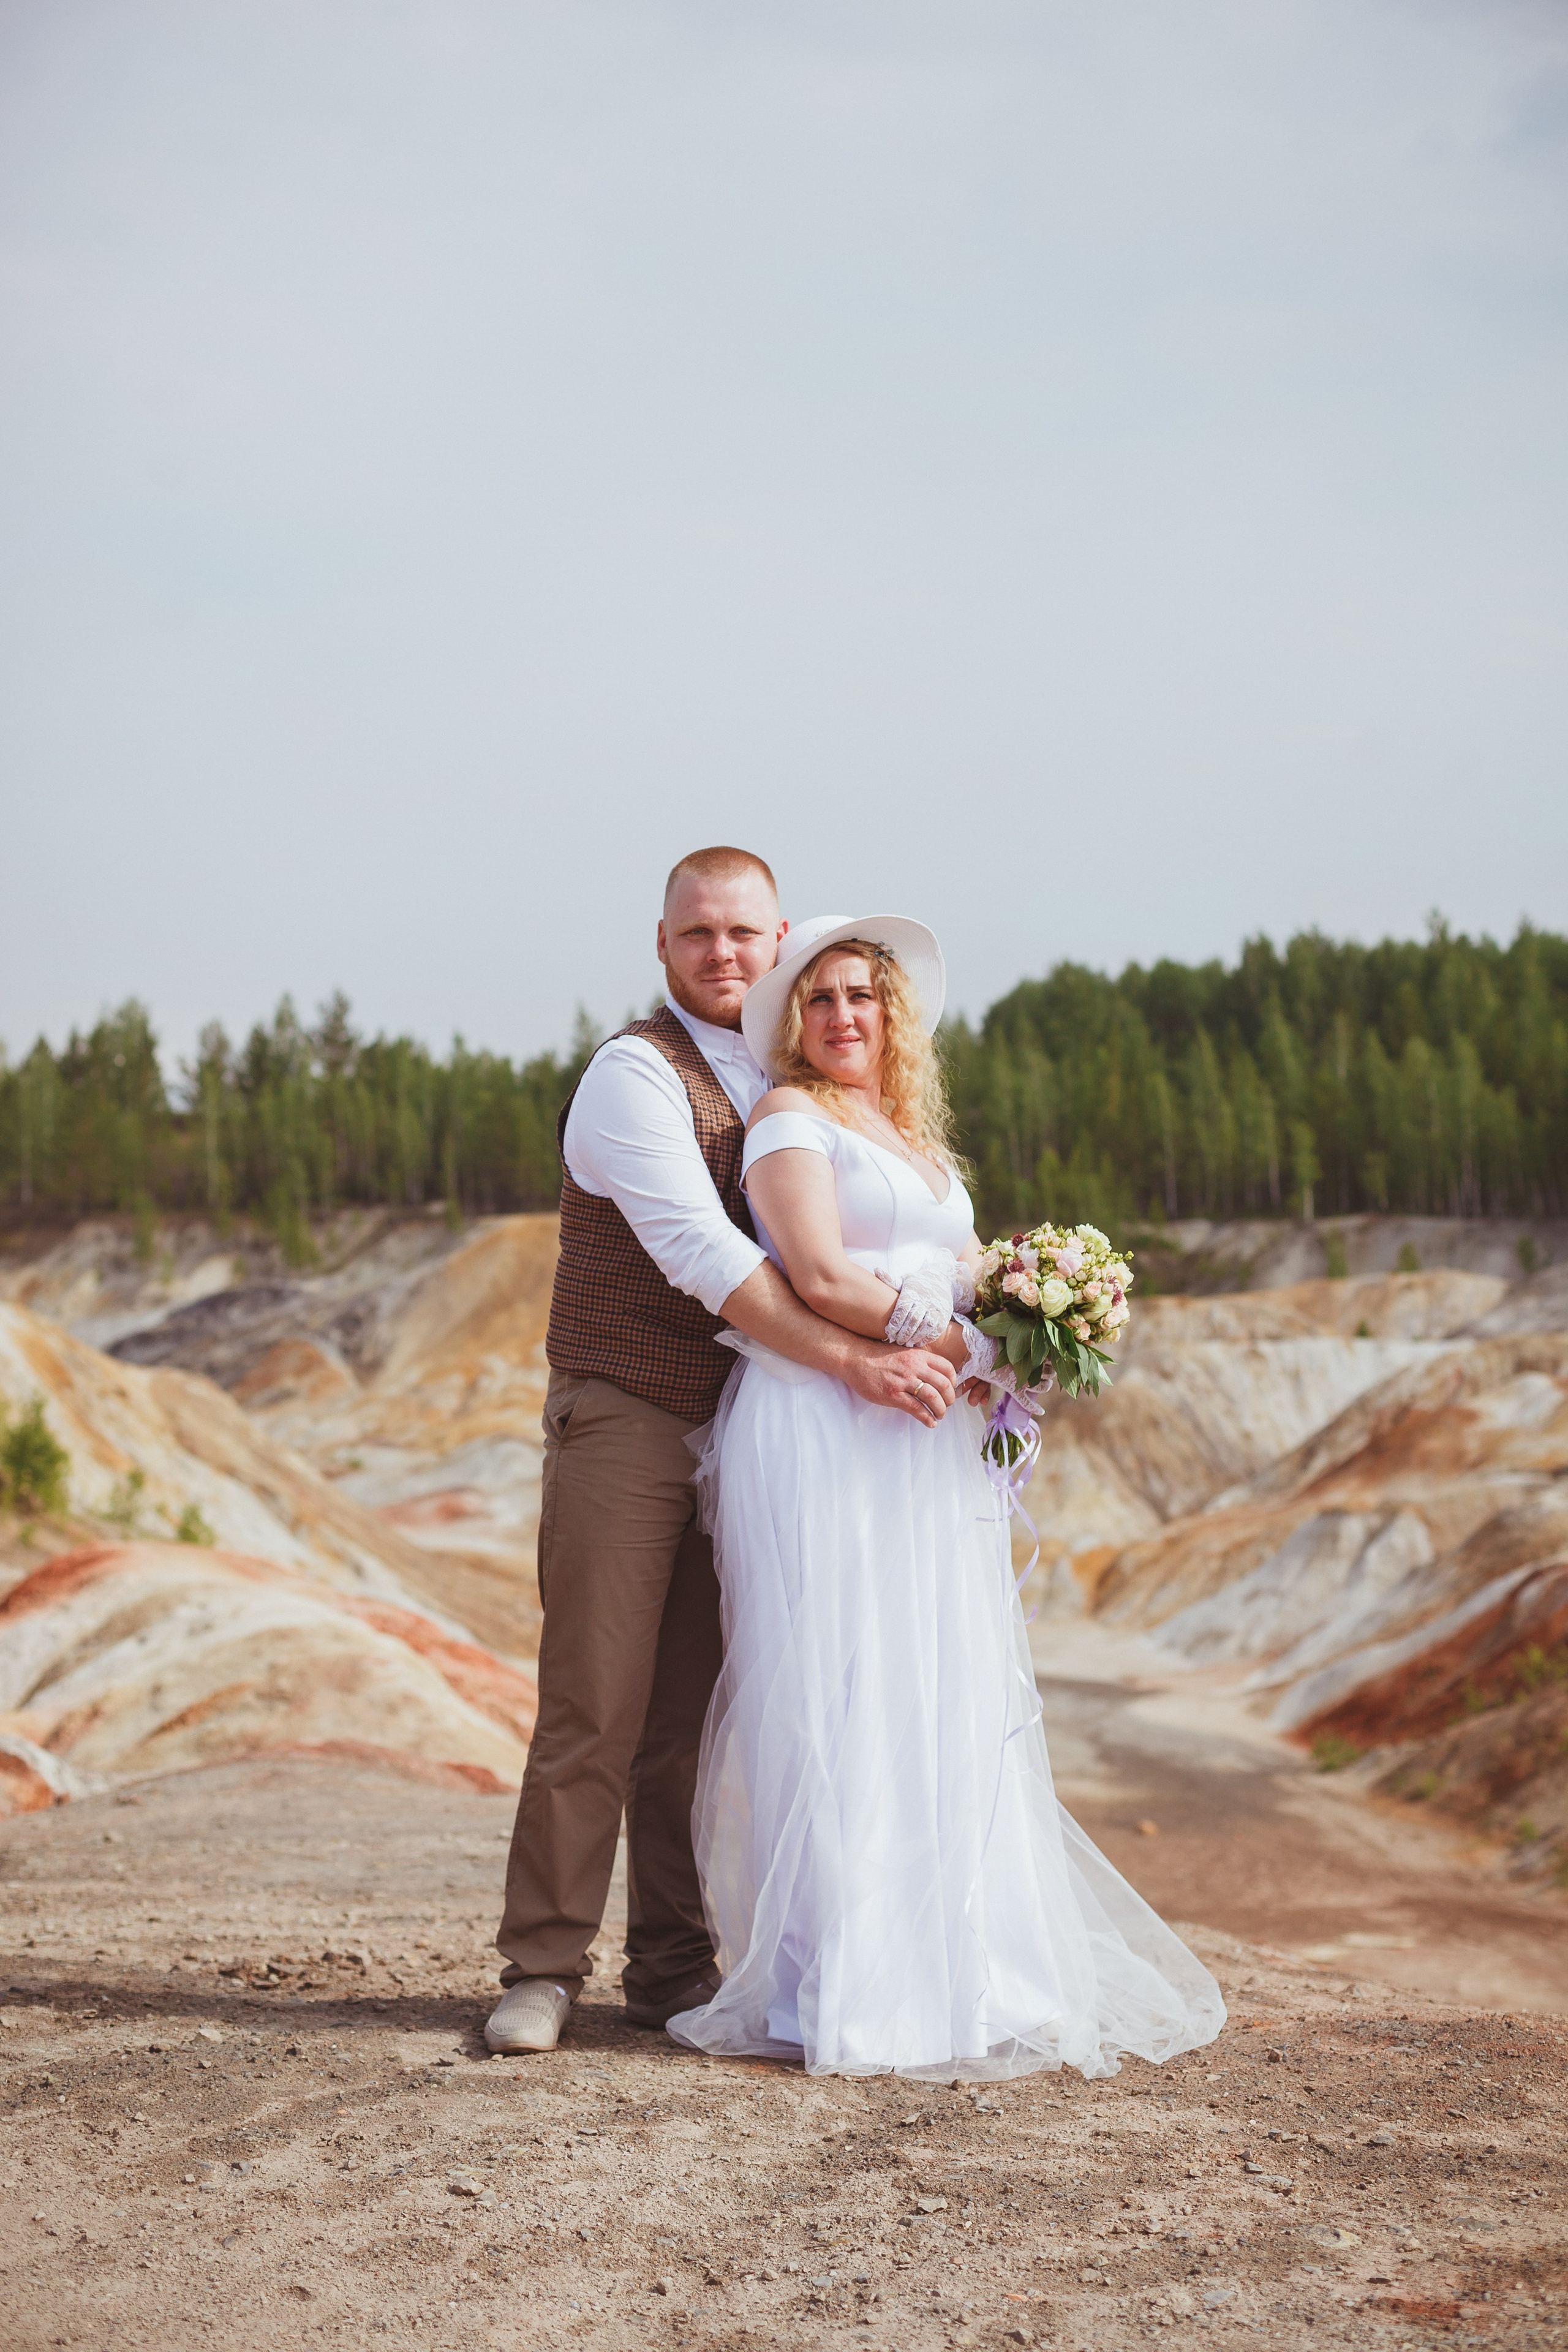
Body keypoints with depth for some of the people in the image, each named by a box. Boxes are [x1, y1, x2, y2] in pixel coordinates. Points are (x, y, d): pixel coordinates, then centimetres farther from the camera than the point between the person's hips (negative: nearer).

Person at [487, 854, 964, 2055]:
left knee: (697, 1711, 9)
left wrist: (945, 1337, 3)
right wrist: (854, 1362, -25)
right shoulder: (636, 1072, -9)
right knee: (596, 1707, -6)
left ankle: (673, 1966, 17)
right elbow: (703, 1256, -20)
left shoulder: (788, 1088, 15)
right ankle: (544, 1967, 3)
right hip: (627, 1419, -6)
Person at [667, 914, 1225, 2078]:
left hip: (929, 1442, 7)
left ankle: (946, 1966, 13)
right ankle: (834, 1983, -3)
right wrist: (965, 1348, -11)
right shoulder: (790, 1117, -1)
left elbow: (962, 1285, 23)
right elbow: (823, 1277, -12)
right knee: (835, 1698, -8)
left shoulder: (917, 1138, 23)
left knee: (945, 1700, 6)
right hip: (823, 1430, -7)